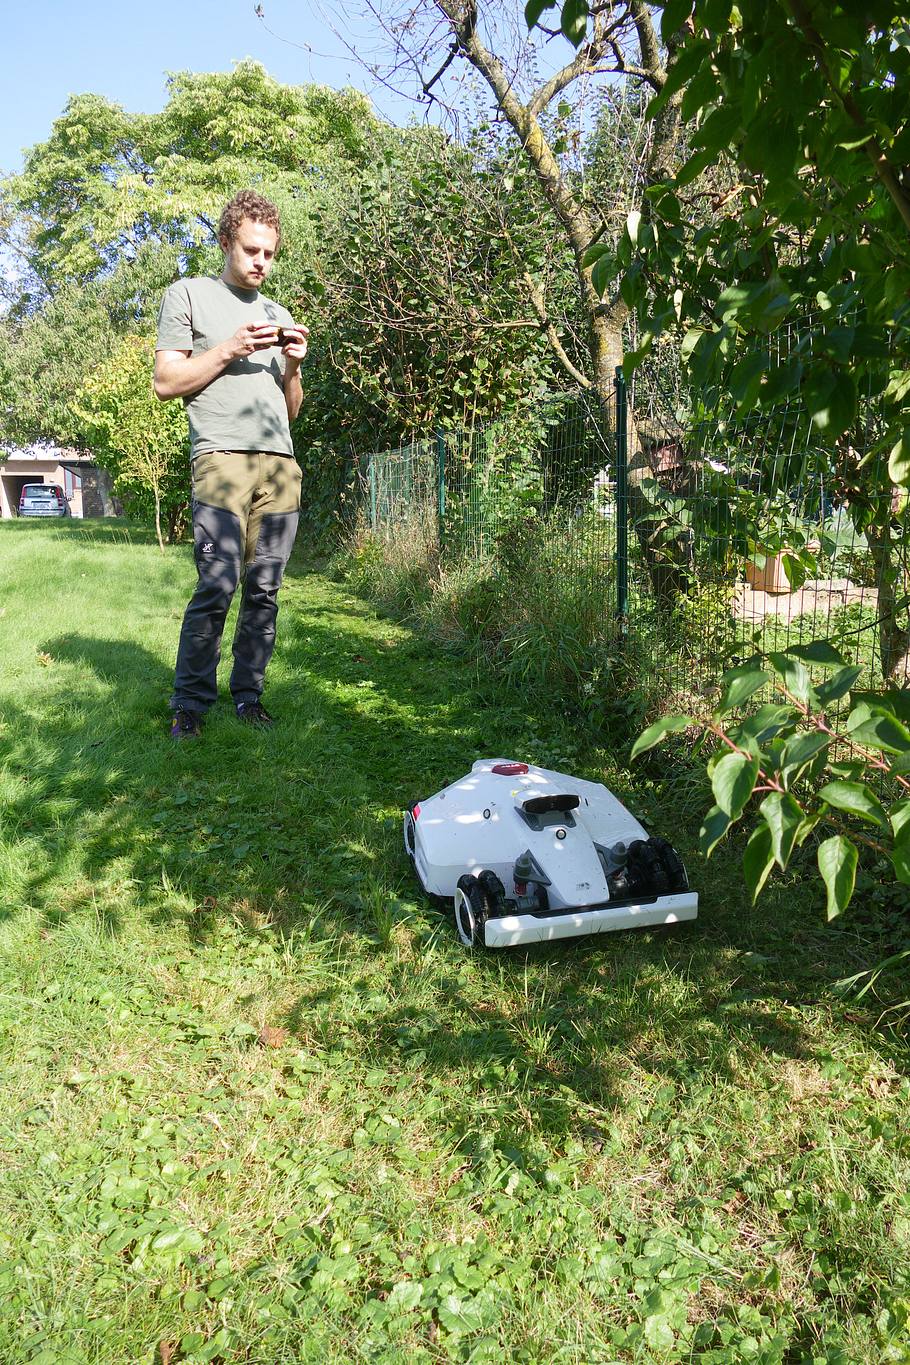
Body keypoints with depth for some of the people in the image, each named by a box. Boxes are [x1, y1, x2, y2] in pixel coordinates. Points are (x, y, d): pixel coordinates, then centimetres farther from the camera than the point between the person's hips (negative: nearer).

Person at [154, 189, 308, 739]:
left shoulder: (279, 313, 27)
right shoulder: (189, 295, 13)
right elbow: (166, 382, 3)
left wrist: (292, 367, 6)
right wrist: (229, 350, -6)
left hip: (283, 463, 5)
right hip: (222, 456, -5)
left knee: (265, 590, 0)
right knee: (217, 587, -15)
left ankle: (249, 694, 10)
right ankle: (191, 703, -4)